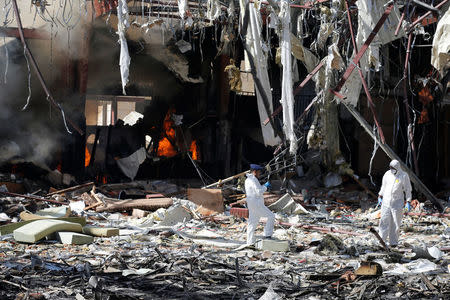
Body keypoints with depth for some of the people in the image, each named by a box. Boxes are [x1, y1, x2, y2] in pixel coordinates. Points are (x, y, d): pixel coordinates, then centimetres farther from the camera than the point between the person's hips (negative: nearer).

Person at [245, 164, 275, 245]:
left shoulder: (247, 180, 17)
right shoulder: (253, 179, -14)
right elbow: (259, 192, -19)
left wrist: (263, 186, 16)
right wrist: (265, 186, -5)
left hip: (251, 204, 10)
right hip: (256, 204, -10)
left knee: (252, 223, 11)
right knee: (271, 216, -3)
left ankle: (250, 242, 13)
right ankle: (267, 235, -3)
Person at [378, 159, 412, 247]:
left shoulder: (404, 176, -6)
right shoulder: (387, 174, 4)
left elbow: (408, 189, -2)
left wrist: (408, 202, -6)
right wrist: (380, 196, 14)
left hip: (397, 203, -3)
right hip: (386, 202, 3)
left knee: (395, 223, 1)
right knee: (384, 221, -3)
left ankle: (393, 242, 9)